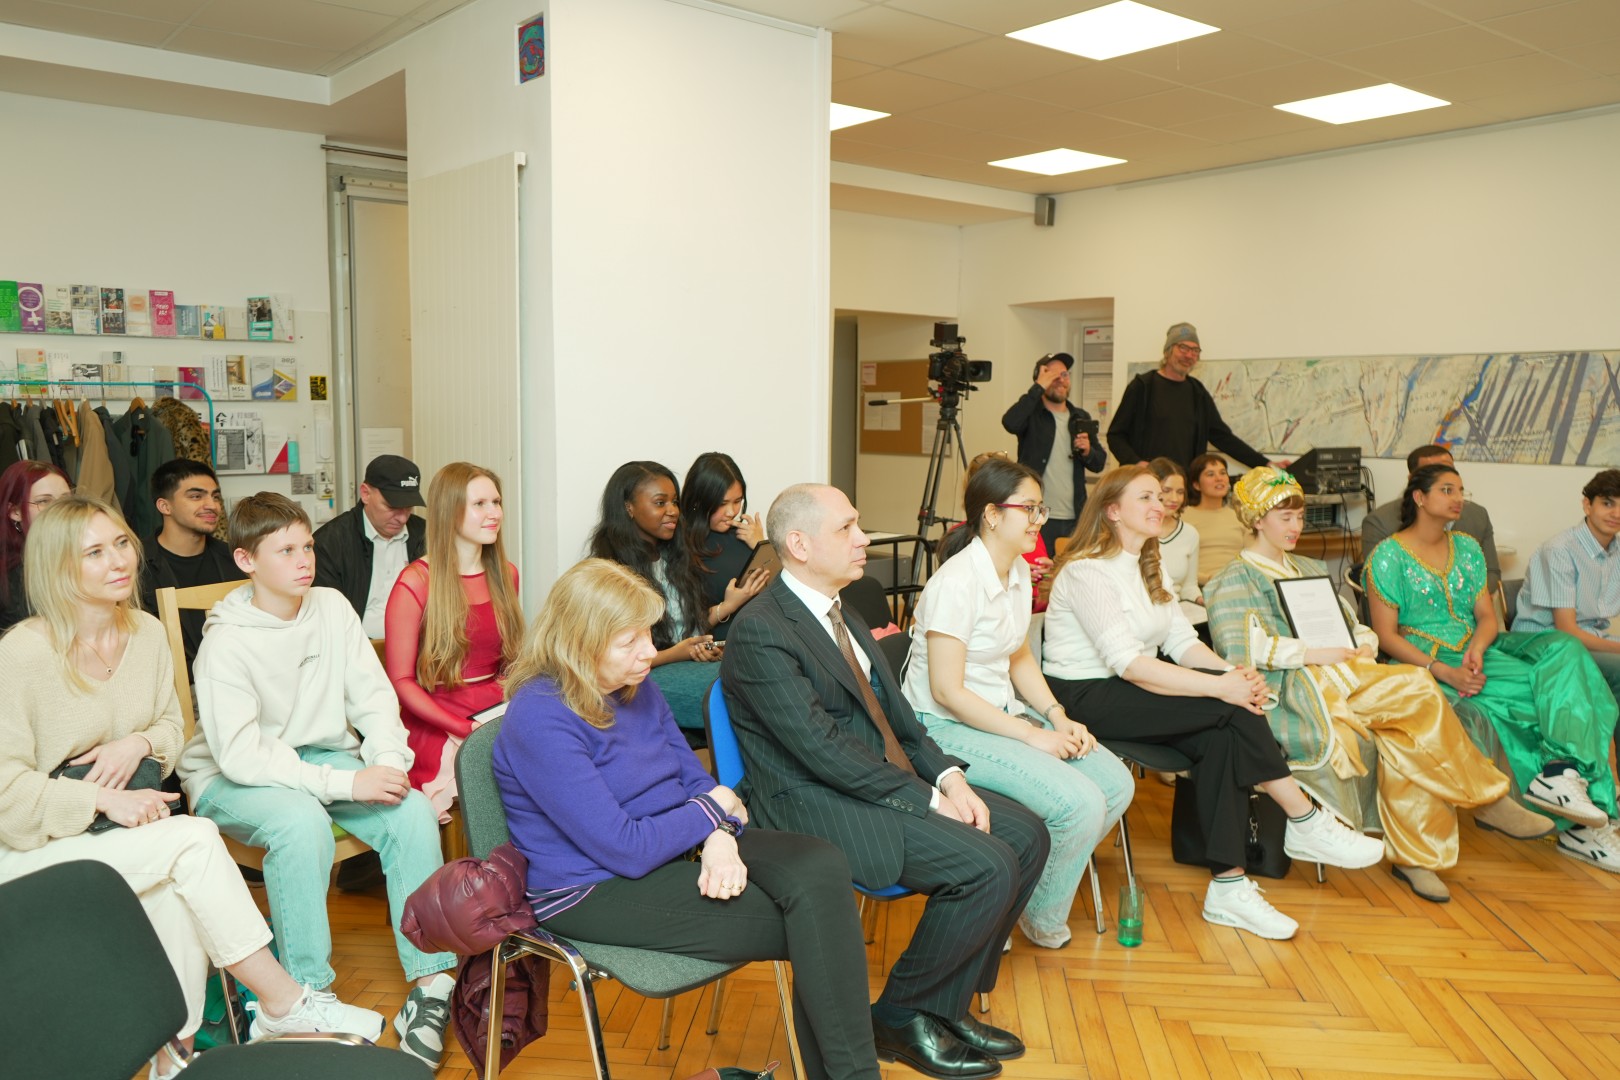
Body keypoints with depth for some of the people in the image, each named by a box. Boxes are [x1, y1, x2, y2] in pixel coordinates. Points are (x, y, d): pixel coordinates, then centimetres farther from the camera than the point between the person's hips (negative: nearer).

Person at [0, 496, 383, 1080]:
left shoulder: (147, 632, 3)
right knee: (193, 839, -27)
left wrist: (139, 742, -10)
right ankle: (285, 1004, -17)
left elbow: (172, 727, 13)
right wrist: (103, 799, -23)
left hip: (124, 827, 5)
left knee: (176, 888, -27)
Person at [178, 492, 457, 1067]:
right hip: (233, 779, -4)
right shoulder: (227, 642, -18)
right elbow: (240, 754, -26)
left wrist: (389, 761, -19)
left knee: (413, 809, -21)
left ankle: (432, 981, -18)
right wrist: (345, 784, -32)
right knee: (302, 822, -37)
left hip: (324, 756, 5)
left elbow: (374, 696, 1)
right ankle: (310, 995, -23)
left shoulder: (332, 608, -2)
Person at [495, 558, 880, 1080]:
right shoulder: (542, 721, -21)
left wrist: (721, 838, -13)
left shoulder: (636, 688, 5)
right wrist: (714, 809, -9)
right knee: (811, 920, -19)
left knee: (821, 867, -20)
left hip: (679, 845, 7)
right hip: (596, 889, -7)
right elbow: (627, 851, -23)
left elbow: (696, 779, 9)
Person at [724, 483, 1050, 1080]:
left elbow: (896, 713, 13)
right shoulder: (759, 631, -18)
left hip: (891, 779, 10)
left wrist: (948, 776, -4)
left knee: (1027, 836, 2)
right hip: (814, 803, -10)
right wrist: (927, 799, -19)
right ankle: (899, 1016, 1)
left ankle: (947, 1003, 12)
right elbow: (822, 747, -22)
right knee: (986, 867, -21)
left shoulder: (843, 614, 12)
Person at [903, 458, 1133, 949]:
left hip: (1004, 713, 9)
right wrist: (1032, 735, -20)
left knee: (1116, 784, -6)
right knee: (1080, 804, -21)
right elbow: (947, 691, -21)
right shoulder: (957, 582, -21)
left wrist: (1057, 717, -1)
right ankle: (1040, 920, 6)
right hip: (947, 727, -9)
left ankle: (1037, 889, 13)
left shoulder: (1019, 572, 7)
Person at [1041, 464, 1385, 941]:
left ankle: (1228, 886, -16)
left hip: (1130, 691, 8)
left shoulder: (1148, 567, 16)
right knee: (1231, 706, -21)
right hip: (1086, 699, -8)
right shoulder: (1087, 571, -14)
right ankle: (1306, 824, -7)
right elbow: (1127, 662, -23)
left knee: (1222, 737, -19)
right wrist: (1220, 685, -27)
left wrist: (1232, 672, -13)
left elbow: (1182, 640, 8)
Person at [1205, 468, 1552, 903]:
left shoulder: (1309, 569, 29)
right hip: (1298, 692, -7)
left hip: (1346, 678, 7)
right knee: (1418, 690, -24)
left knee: (1404, 737, -25)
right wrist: (1314, 654, -17)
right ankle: (1488, 798, -10)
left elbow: (1355, 626, 25)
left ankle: (1413, 854, -17)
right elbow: (1241, 647, -12)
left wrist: (1365, 647, 0)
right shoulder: (1236, 579, 5)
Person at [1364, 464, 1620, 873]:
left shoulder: (1467, 548, 16)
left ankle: (1562, 774, -32)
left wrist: (1476, 650, -15)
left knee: (1564, 648, -22)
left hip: (1476, 649, 6)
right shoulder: (1389, 555, -3)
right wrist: (1444, 671, -21)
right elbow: (1386, 636, -9)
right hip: (1425, 660, -6)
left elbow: (1486, 616, 9)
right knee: (1550, 689, -24)